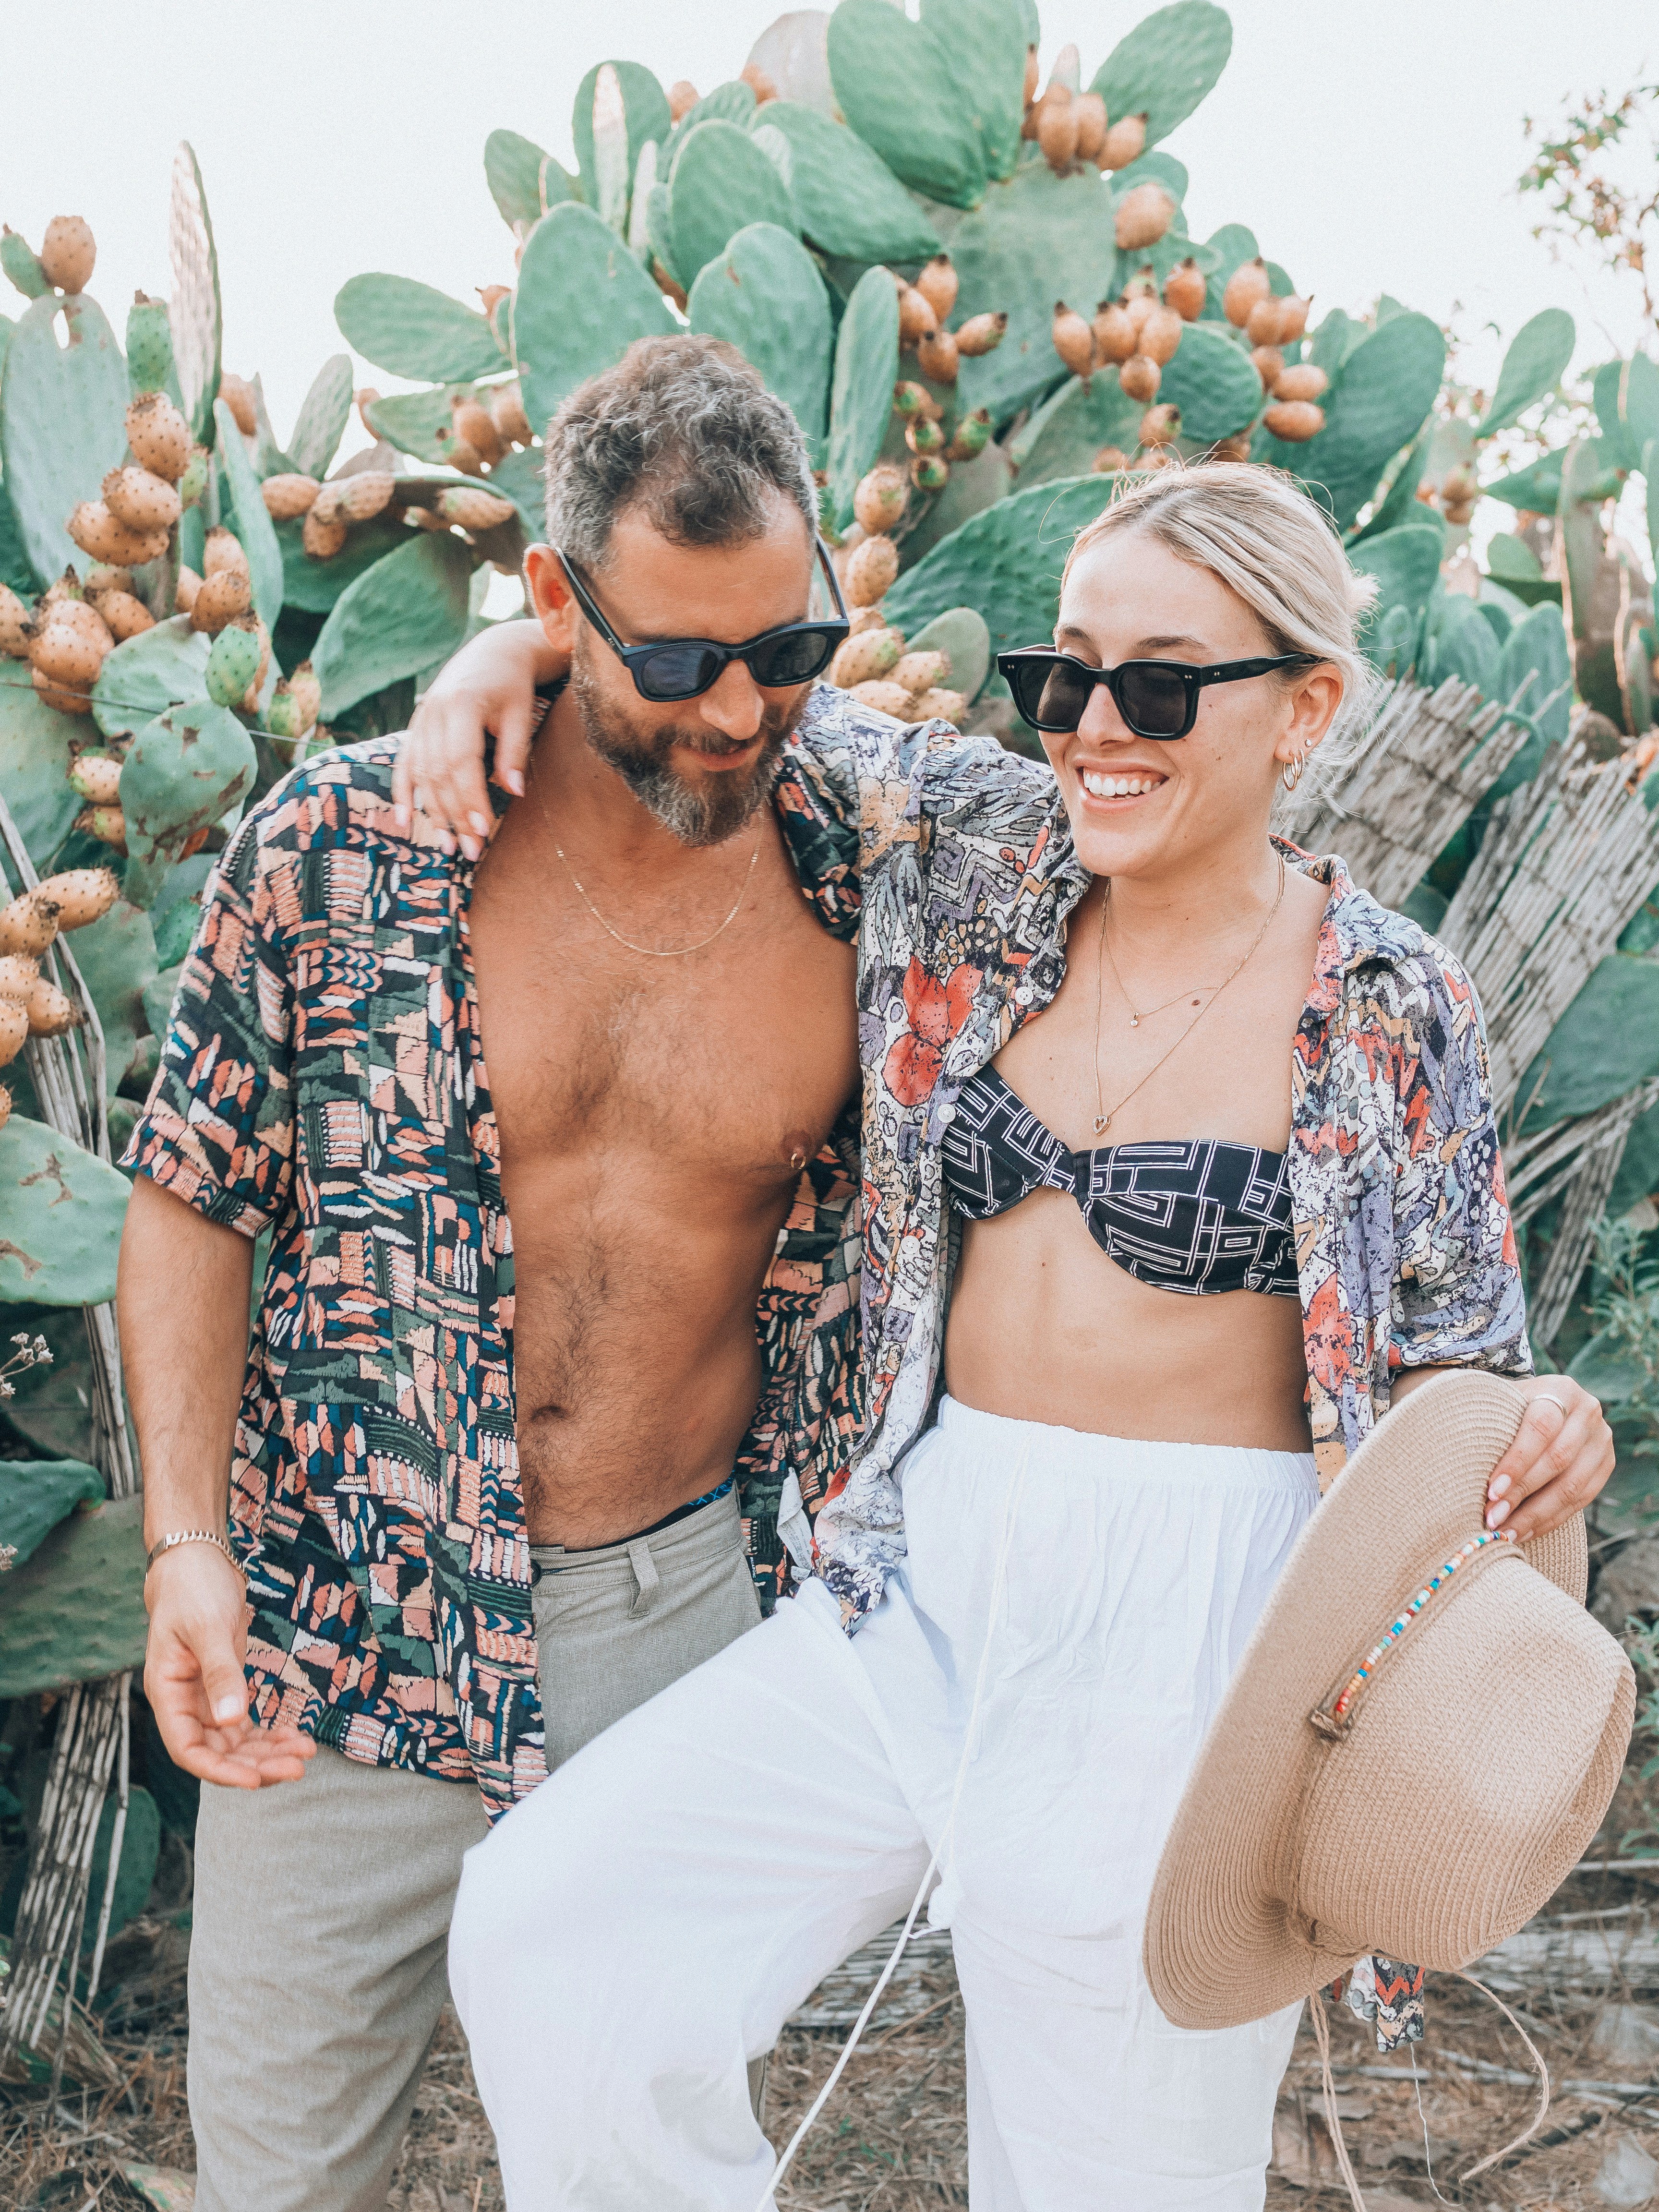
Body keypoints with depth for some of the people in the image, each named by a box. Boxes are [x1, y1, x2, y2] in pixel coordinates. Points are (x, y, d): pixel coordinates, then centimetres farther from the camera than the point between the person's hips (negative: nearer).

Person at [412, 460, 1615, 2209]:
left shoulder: (1393, 1013, -5)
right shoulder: (980, 860, 2)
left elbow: (1446, 1355, 1)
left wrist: (1539, 1431, -20)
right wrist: (513, 654, -1)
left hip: (1194, 1647, -3)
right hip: (931, 1584, 4)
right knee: (550, 1922, -10)